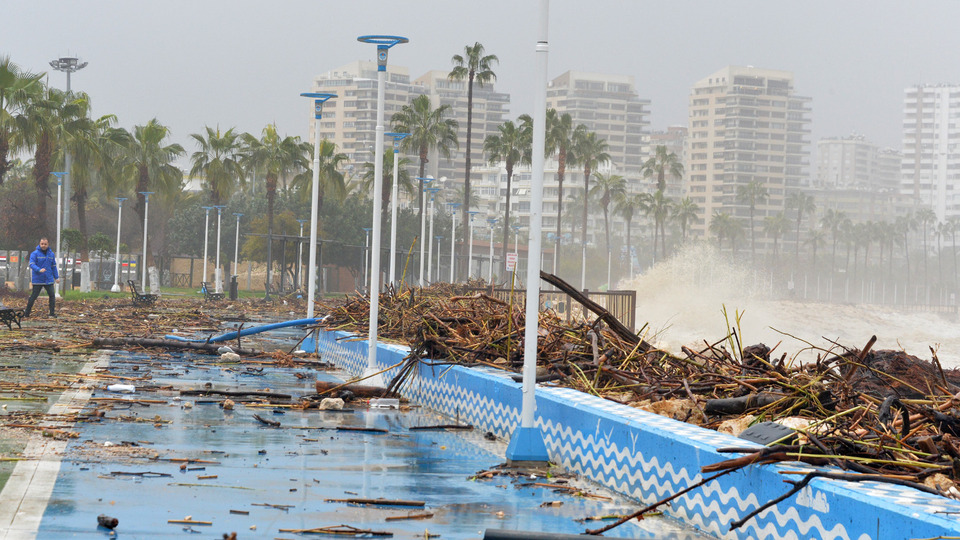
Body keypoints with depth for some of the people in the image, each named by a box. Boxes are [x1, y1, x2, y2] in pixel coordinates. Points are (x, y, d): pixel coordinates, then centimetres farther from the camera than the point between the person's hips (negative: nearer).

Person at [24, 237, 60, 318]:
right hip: (37, 280, -4)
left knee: (52, 295, -1)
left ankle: (52, 313, 6)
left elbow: (54, 267, 16)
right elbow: (32, 264, -15)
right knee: (34, 296, 0)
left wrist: (56, 277, 12)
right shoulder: (35, 253, -5)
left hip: (49, 280, 4)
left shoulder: (51, 254, 9)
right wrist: (39, 270, -32)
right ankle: (26, 313, 11)